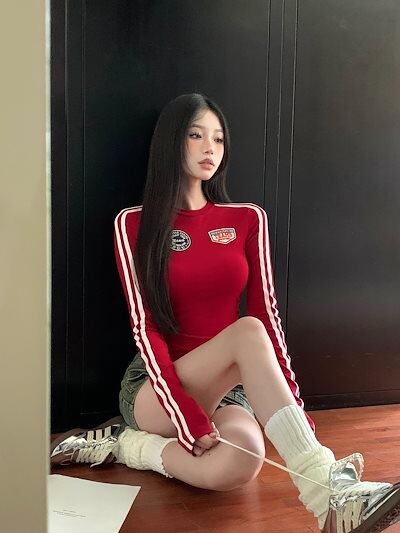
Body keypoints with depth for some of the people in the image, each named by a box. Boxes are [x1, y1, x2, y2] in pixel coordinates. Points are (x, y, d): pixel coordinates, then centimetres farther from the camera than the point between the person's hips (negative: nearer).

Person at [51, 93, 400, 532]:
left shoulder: (248, 219, 7)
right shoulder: (134, 224, -1)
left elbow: (267, 313, 2)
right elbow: (145, 327, -9)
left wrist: (295, 407, -9)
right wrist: (187, 416, -21)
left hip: (230, 389, 3)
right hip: (155, 388, -3)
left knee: (242, 461, -34)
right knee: (246, 333, -34)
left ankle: (128, 446, -9)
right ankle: (328, 492, -38)